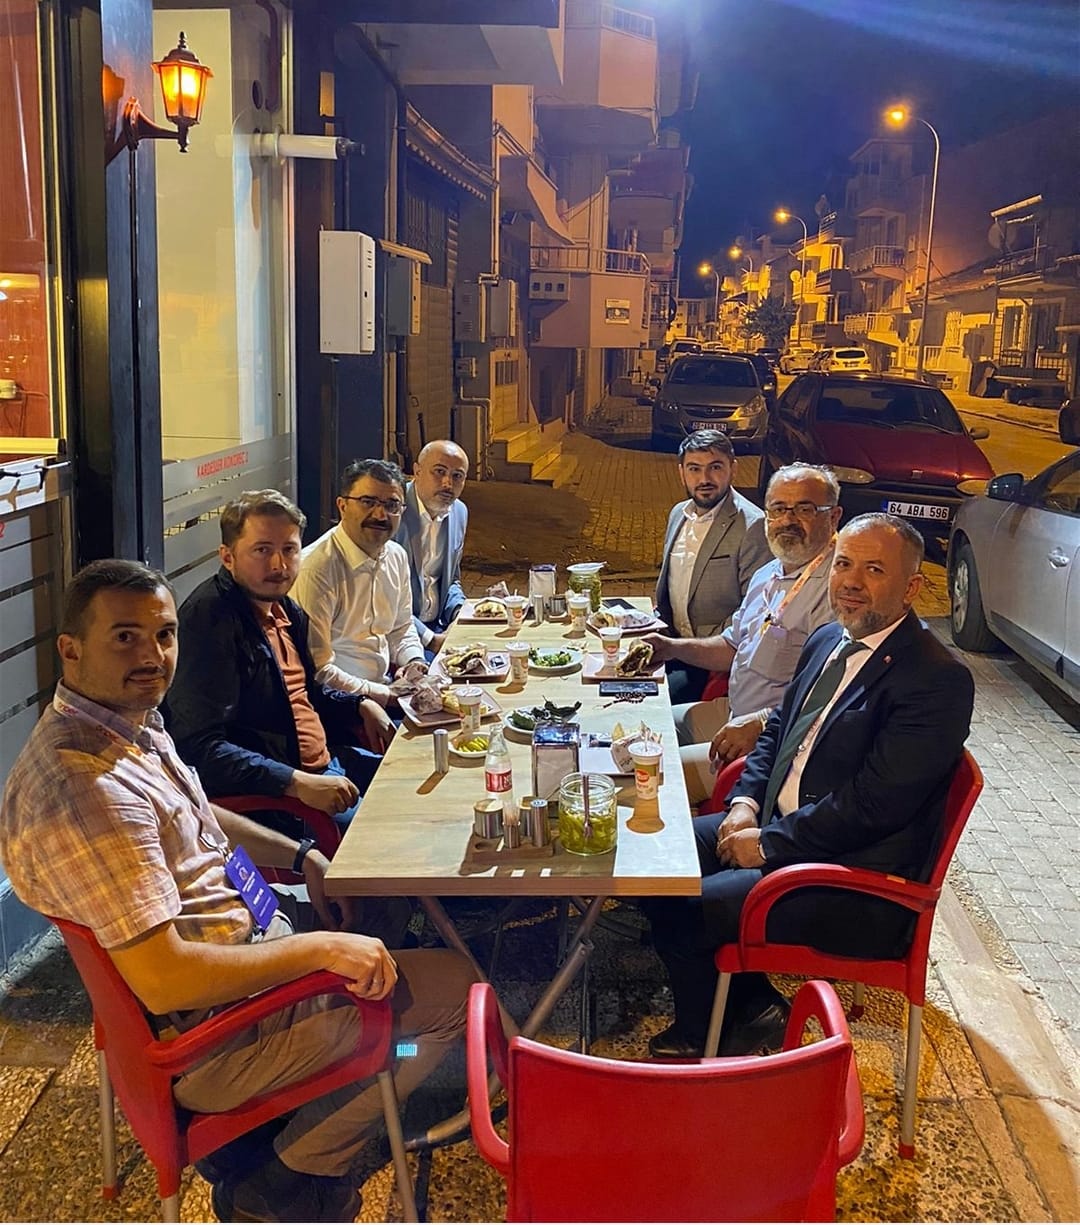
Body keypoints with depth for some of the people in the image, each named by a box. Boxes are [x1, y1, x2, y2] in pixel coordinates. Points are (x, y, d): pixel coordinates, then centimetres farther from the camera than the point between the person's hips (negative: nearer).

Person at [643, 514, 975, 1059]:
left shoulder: (938, 681, -20)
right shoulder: (828, 640, 8)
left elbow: (871, 804, -24)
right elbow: (779, 728, 19)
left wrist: (768, 844, -17)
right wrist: (746, 801, 1)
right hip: (779, 826, 9)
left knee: (682, 913, -17)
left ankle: (701, 1037, 15)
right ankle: (752, 1005, 15)